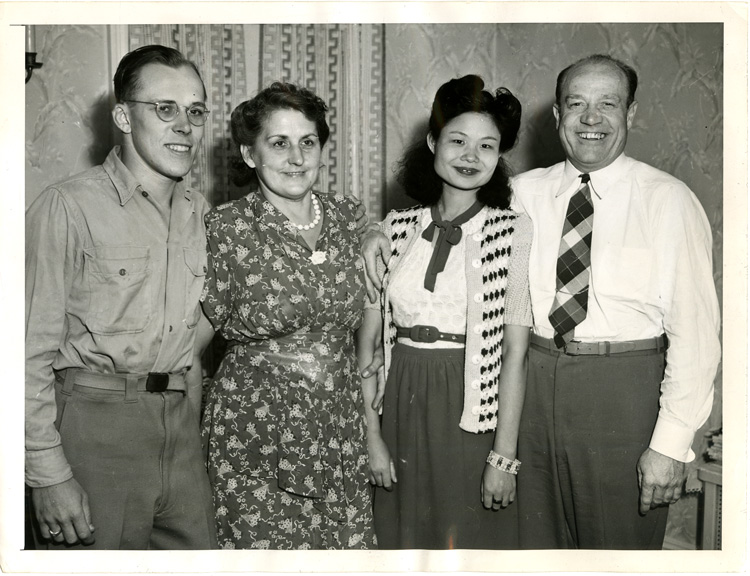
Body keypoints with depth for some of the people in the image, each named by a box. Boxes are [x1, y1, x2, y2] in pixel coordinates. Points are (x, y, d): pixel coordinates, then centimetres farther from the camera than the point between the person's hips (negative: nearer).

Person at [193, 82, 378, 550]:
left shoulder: (345, 216, 5)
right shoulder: (227, 229, -8)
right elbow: (194, 336, 0)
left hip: (342, 432, 4)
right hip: (257, 439, -4)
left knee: (350, 544, 4)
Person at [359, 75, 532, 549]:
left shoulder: (514, 231, -4)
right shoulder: (396, 228, 4)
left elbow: (514, 351, -9)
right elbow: (368, 338, 4)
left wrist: (504, 455, -12)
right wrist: (371, 434, -1)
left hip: (473, 414, -2)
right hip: (401, 404, 3)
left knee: (470, 537, 9)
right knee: (403, 536, 14)